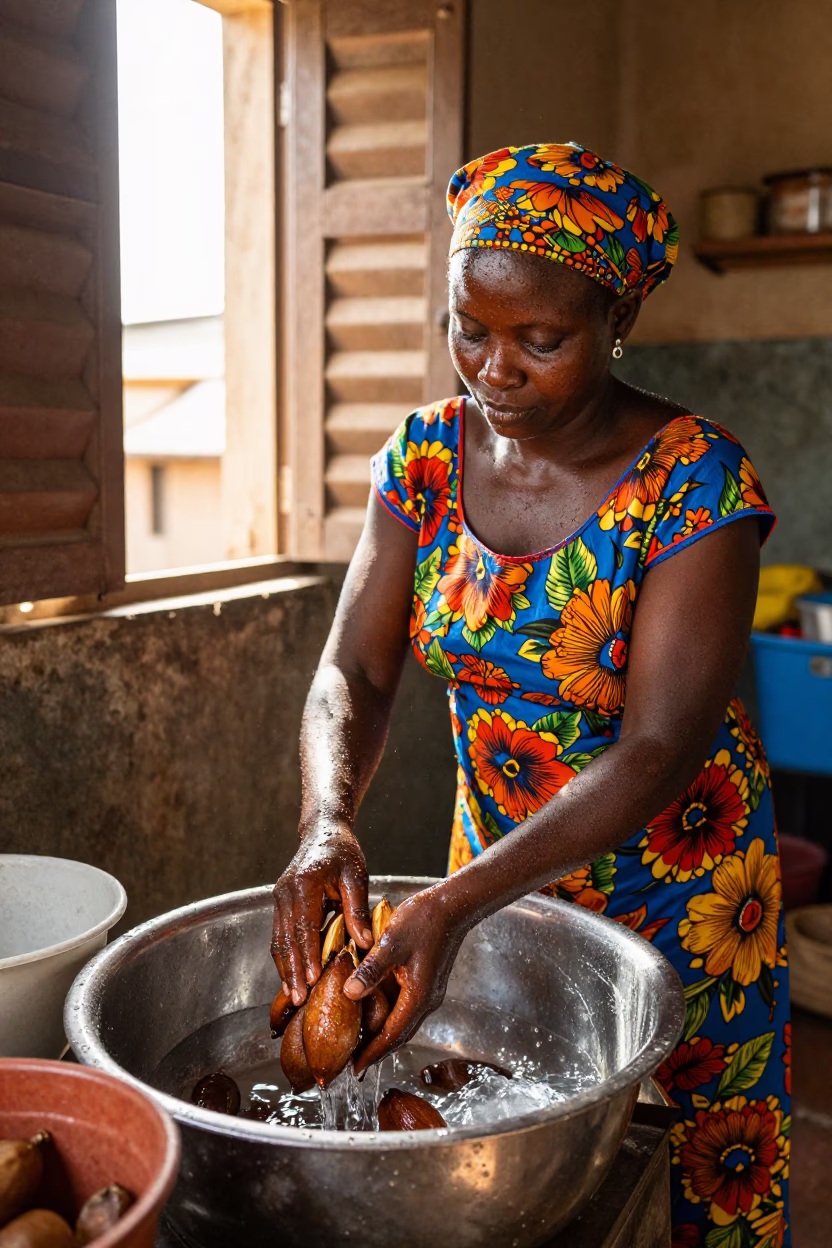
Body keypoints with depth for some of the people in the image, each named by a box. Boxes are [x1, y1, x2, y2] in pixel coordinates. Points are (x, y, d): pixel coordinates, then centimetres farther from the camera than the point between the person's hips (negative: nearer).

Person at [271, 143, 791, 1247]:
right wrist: (328, 822, -28)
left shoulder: (696, 480, -20)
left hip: (672, 894, -3)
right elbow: (354, 671, -8)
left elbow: (660, 750, -25)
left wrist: (456, 903, -35)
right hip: (496, 872, 4)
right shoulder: (427, 454, -6)